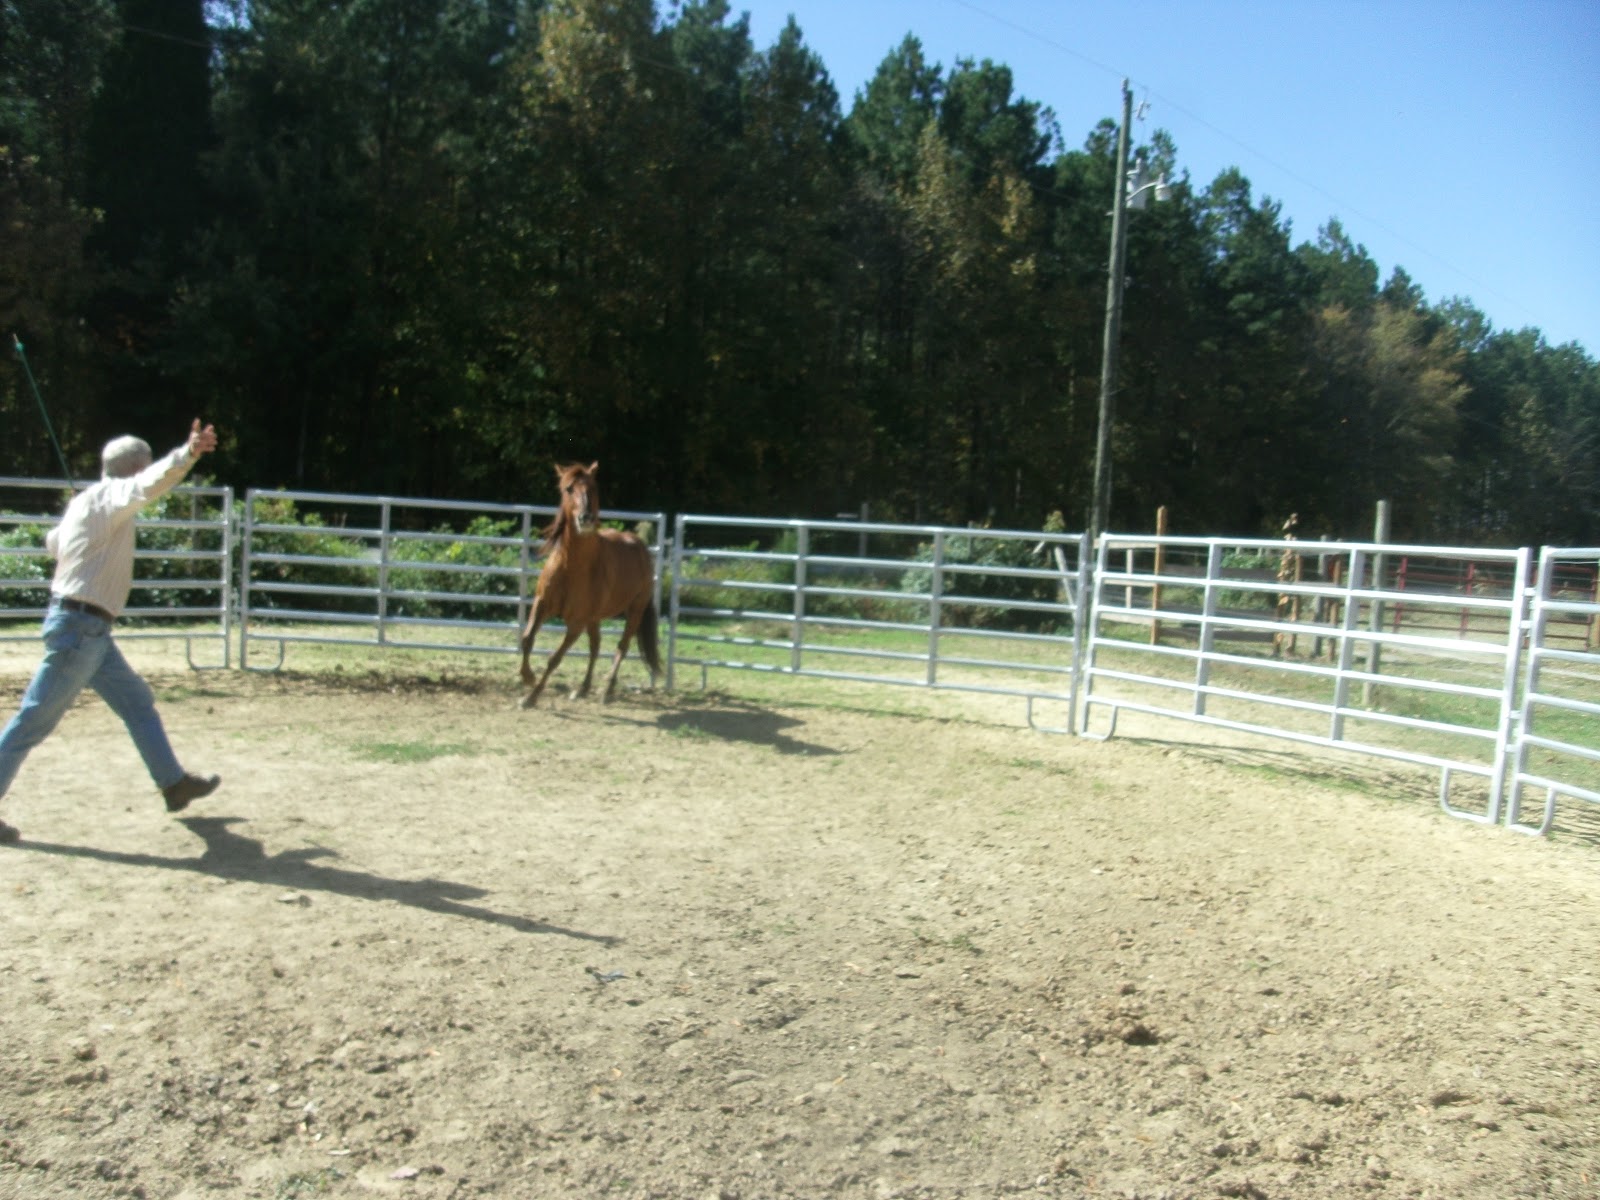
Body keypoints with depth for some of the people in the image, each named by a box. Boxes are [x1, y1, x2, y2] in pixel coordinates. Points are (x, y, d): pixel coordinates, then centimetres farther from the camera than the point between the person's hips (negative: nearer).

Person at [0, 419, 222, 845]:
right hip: (79, 626, -10)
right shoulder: (109, 496, -13)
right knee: (35, 721, -2)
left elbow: (53, 542, 31)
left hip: (89, 629, 10)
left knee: (138, 702, 15)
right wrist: (188, 453, -49)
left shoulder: (85, 501, 14)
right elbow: (153, 483, -36)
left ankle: (174, 783, 22)